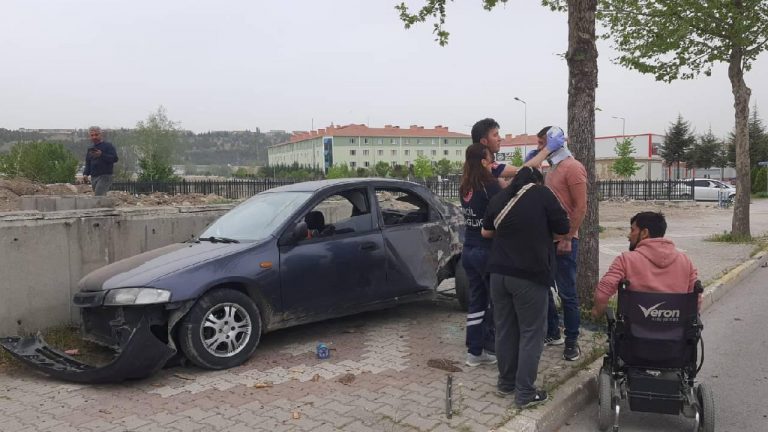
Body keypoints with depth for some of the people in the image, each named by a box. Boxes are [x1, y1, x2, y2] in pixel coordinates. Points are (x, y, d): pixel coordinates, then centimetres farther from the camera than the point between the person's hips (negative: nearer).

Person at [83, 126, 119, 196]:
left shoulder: (108, 146, 0)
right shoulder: (90, 149, 20)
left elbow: (115, 158, -12)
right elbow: (88, 164, 22)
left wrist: (102, 155, -23)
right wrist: (85, 174, 4)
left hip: (105, 176, -7)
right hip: (93, 177, 7)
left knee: (98, 197, -17)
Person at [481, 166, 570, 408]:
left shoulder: (498, 198, 10)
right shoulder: (543, 194, -4)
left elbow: (486, 232, 20)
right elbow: (563, 228, -1)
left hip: (499, 272, 5)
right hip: (530, 275, -5)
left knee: (504, 329, 14)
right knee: (531, 333, 3)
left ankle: (505, 383, 26)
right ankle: (525, 393, 6)